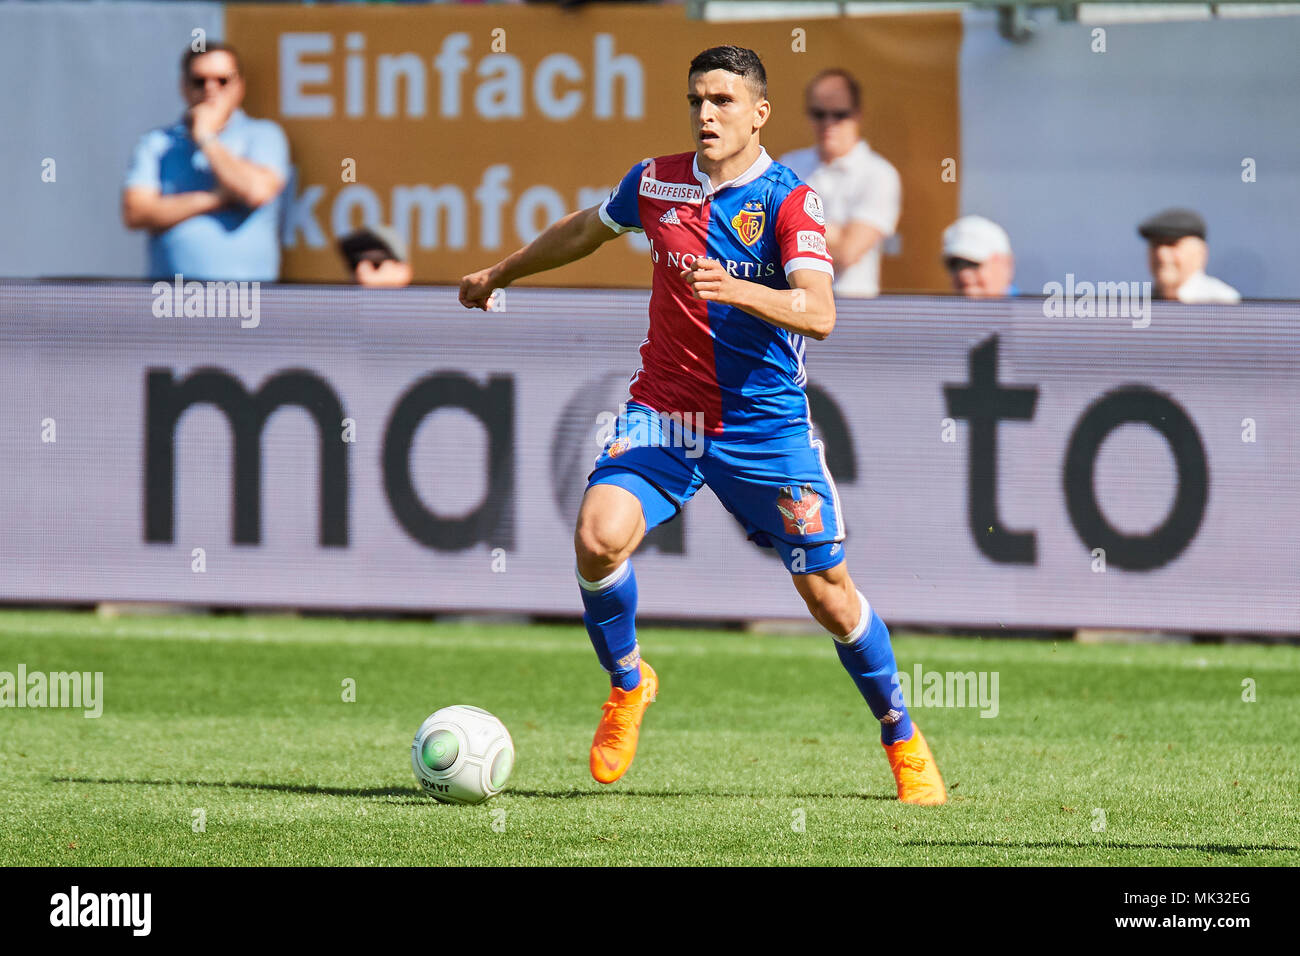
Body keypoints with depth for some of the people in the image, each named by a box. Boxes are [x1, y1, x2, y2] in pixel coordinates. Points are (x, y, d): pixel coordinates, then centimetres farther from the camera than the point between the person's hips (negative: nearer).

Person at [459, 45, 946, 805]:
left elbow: (819, 314, -25)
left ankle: (903, 741, 22)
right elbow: (586, 230, 24)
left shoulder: (790, 201, -11)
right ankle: (628, 684, 4)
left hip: (766, 424, -3)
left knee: (828, 593, 1)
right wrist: (501, 273, 35)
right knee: (600, 537, -22)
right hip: (663, 414, 3)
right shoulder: (656, 182, 2)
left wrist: (737, 290, -41)